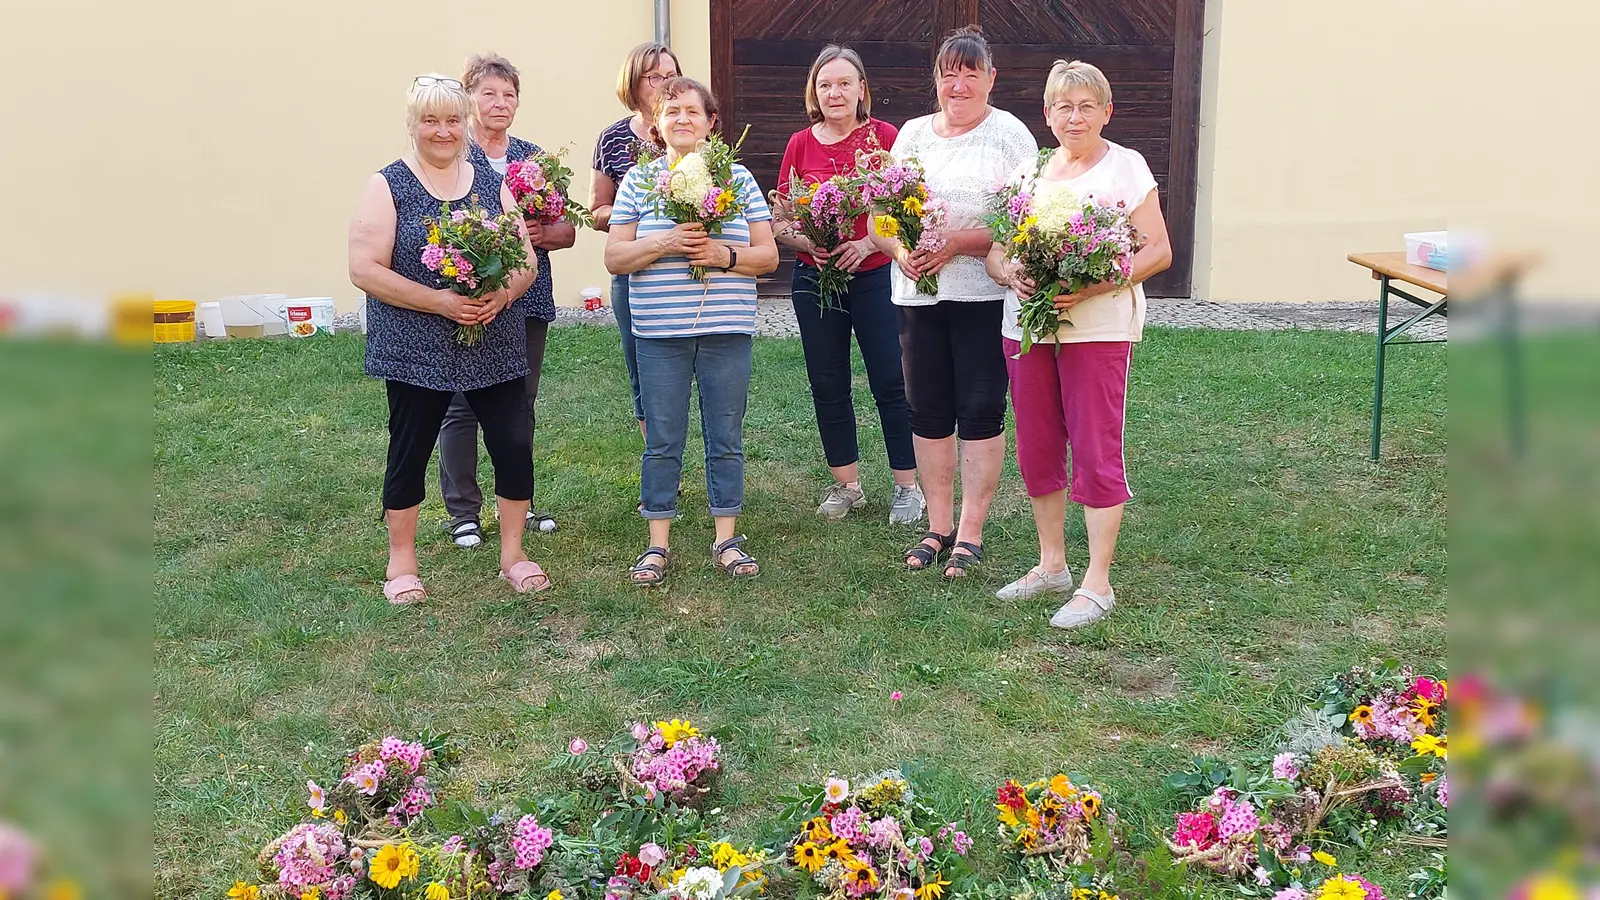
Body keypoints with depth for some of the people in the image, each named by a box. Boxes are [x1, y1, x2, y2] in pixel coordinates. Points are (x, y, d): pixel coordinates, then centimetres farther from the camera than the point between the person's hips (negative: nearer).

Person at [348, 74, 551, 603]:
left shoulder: (491, 185, 9)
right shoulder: (388, 187, -2)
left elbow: (527, 262, 8)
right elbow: (364, 269, -10)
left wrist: (501, 295, -13)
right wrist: (439, 301, -18)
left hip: (495, 347, 3)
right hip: (416, 352, -3)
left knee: (515, 446, 1)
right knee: (409, 453, 7)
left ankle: (512, 554, 19)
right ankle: (402, 562, 23)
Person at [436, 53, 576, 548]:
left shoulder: (535, 158, 12)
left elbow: (568, 230, 12)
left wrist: (541, 234, -9)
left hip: (528, 301, 5)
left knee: (519, 404, 12)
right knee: (461, 406, -1)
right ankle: (463, 513, 10)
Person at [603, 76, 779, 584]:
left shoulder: (737, 178, 7)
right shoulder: (639, 180, 6)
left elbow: (768, 257, 6)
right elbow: (614, 258, 2)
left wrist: (723, 255, -13)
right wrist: (664, 244, -14)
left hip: (727, 331, 1)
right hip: (660, 332, 0)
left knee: (726, 438, 6)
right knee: (662, 440, 5)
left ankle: (726, 541, 18)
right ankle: (658, 546, 15)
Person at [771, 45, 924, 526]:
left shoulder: (886, 137, -4)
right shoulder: (800, 144, 5)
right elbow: (779, 221, 7)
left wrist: (869, 242, -18)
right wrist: (805, 241, -13)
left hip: (876, 275, -3)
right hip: (815, 277, 4)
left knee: (891, 382, -1)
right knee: (827, 385, 9)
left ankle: (908, 486, 12)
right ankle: (847, 484, 23)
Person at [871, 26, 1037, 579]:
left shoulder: (1009, 135, -2)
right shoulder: (912, 134, 12)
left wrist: (955, 243, -20)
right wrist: (900, 251, -11)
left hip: (986, 297, -4)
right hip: (918, 295, 5)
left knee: (981, 412, 0)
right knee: (927, 410, 8)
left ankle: (970, 533, 10)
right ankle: (938, 527, 21)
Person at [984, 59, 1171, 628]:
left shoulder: (1126, 167, 0)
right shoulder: (1027, 172, 14)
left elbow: (1158, 251, -6)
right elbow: (995, 250, 12)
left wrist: (1094, 286, -20)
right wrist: (1011, 275, -12)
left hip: (1098, 326, -5)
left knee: (1095, 452, -4)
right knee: (1036, 450, 10)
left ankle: (1097, 584, 3)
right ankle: (1051, 565, 25)